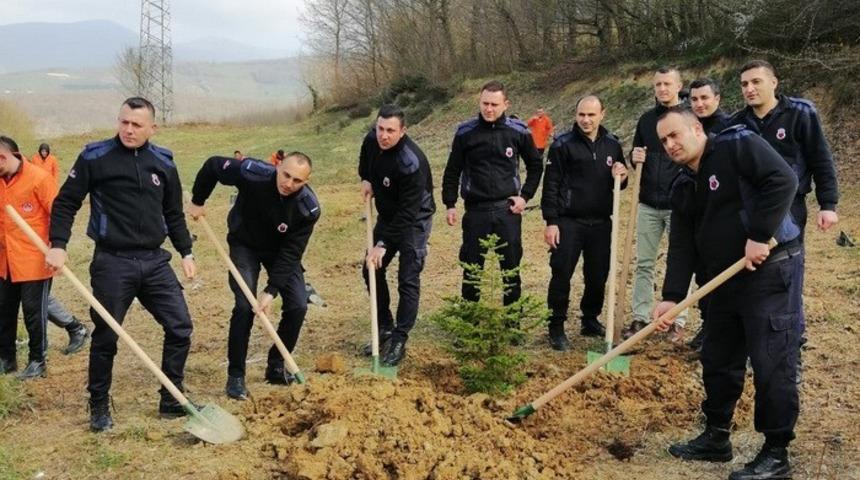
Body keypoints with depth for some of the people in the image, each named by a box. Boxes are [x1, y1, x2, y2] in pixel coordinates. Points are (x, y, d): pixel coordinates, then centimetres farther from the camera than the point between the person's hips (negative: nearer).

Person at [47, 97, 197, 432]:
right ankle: (99, 407, 22)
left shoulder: (163, 163, 7)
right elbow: (65, 203, -1)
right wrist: (58, 245, -12)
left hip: (154, 261, 4)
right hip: (112, 263, -4)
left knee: (180, 327, 2)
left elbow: (174, 214, 16)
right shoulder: (94, 157, -5)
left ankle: (172, 401, 17)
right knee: (106, 337, 3)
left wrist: (186, 252, 13)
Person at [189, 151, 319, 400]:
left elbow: (291, 253, -24)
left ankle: (276, 367, 14)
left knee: (298, 306, -7)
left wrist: (272, 291, -29)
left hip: (281, 251, 2)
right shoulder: (253, 174, -34)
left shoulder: (308, 208, -29)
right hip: (245, 245, -2)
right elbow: (213, 165, -16)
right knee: (244, 306, -16)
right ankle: (235, 375, -3)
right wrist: (197, 201, -6)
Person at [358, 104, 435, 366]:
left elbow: (408, 213, -32)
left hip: (414, 220, -8)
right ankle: (385, 328, 24)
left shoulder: (411, 163, -34)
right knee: (372, 270, 11)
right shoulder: (372, 140, -11)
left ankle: (399, 341, -3)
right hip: (387, 215, 8)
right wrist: (365, 179, 0)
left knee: (408, 280, -11)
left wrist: (383, 244, -32)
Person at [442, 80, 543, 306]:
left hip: (508, 210, 0)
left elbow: (535, 165, 12)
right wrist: (450, 204, 1)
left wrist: (525, 196, 3)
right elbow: (452, 171, 5)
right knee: (471, 265, 6)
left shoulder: (518, 131, -2)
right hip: (476, 211, 0)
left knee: (511, 265, 7)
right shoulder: (465, 132, -2)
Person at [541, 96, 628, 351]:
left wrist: (621, 176, -5)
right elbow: (551, 185, -7)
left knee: (598, 277, 11)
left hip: (601, 223, 4)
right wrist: (551, 222, -11)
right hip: (568, 222, -4)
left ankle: (590, 321, 29)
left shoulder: (612, 144, 8)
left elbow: (618, 184, 19)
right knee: (561, 275, -4)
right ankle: (556, 328, 7)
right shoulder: (563, 145, -6)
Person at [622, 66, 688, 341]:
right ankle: (640, 318, 15)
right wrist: (635, 159, -4)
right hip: (648, 204, 5)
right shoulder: (646, 120, 10)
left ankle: (678, 321, 13)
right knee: (644, 263, 8)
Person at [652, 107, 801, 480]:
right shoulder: (683, 188, 13)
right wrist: (672, 297, -4)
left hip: (770, 270, -9)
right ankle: (716, 437, 29)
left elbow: (783, 180, -21)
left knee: (771, 362, -5)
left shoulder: (738, 145, -9)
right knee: (717, 361, 15)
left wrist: (760, 236, -24)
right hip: (725, 280, 9)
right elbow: (682, 247, 7)